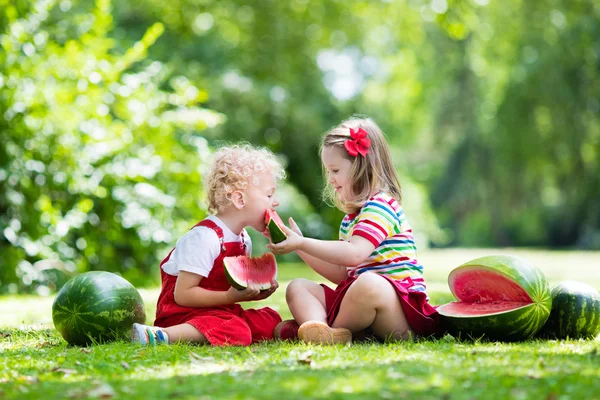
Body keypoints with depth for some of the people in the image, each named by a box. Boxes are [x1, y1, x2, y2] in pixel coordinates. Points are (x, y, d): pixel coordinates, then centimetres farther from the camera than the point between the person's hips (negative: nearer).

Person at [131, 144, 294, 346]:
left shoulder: (243, 239, 9)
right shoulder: (205, 237, -20)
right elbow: (183, 294, -23)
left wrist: (256, 290, -4)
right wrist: (230, 297, -27)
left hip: (216, 310, 9)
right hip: (181, 313, -9)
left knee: (270, 320, 7)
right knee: (236, 331, -34)